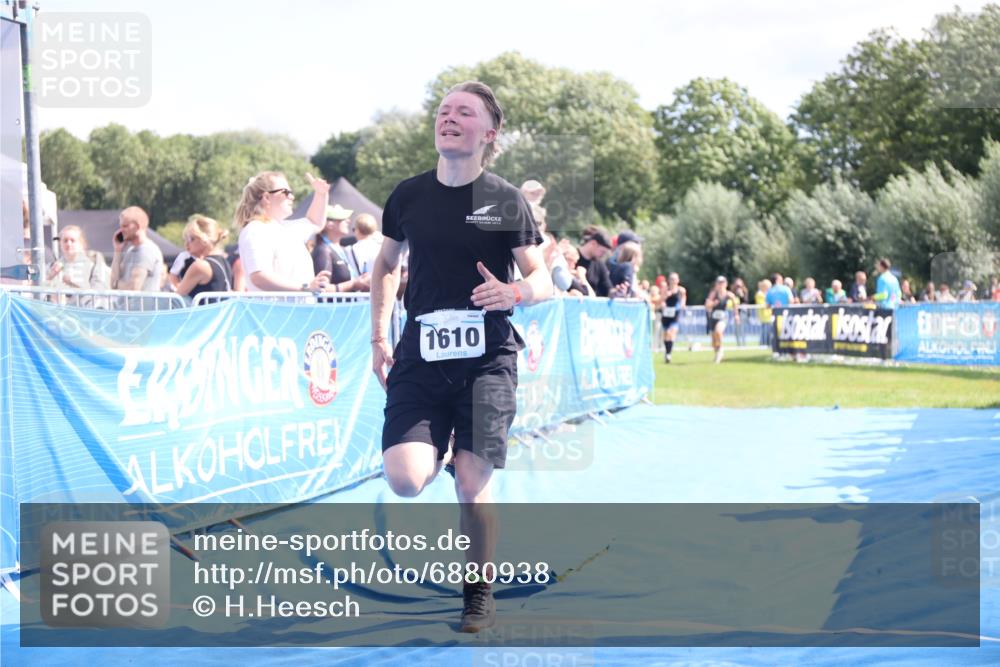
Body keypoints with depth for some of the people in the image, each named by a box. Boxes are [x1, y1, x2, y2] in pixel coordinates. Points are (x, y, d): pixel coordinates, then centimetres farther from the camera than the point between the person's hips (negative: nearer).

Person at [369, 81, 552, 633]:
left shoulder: (506, 201, -2)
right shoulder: (407, 196, 6)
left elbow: (544, 283, 0)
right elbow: (385, 265, 21)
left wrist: (515, 293, -23)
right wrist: (378, 339, 14)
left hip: (487, 359, -2)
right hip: (419, 358, 2)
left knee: (473, 486, -4)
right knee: (405, 480, -14)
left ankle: (479, 597, 17)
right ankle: (440, 456, 23)